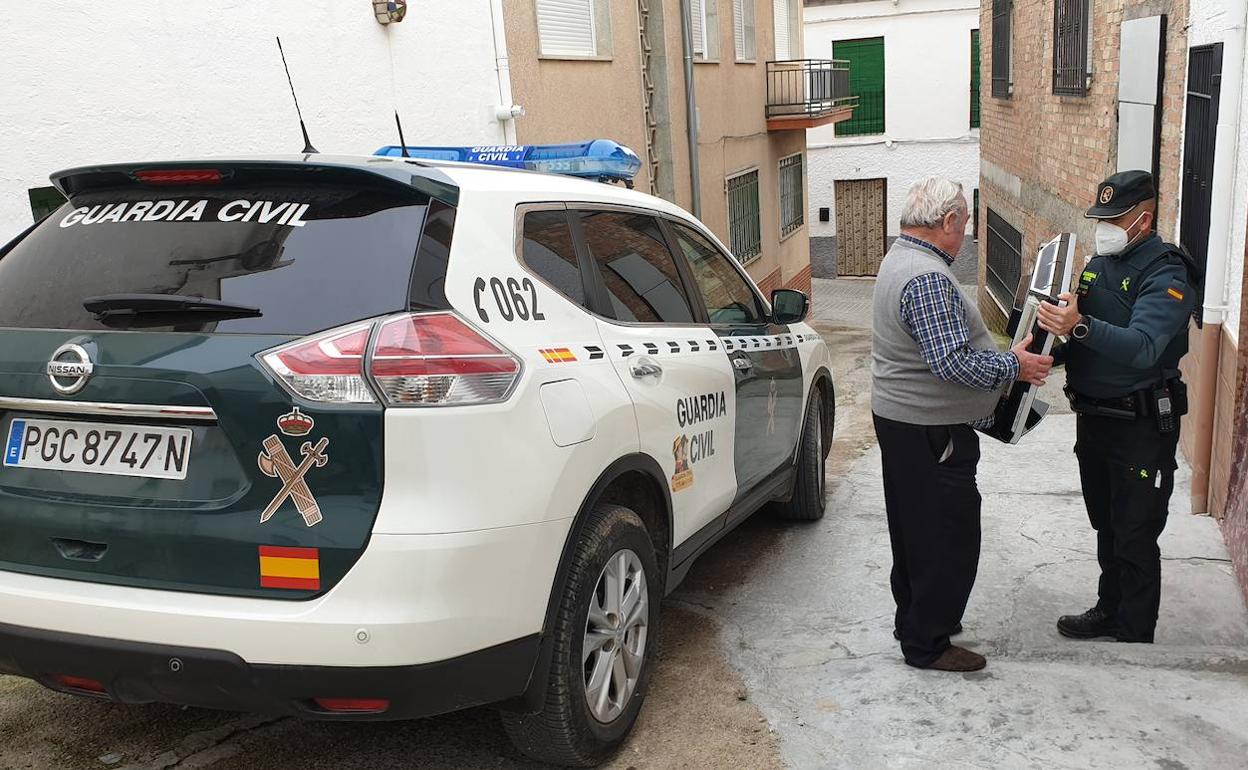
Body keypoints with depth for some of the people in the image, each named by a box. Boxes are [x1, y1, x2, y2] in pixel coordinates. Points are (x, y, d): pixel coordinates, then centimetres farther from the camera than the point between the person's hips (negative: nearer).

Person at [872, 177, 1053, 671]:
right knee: (949, 536, 0)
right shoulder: (927, 277, -24)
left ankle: (914, 619, 35)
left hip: (900, 419, 11)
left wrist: (1002, 357, 15)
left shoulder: (898, 259, 11)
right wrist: (1014, 366, -15)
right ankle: (927, 644, 11)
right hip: (929, 431, -11)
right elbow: (952, 362, -28)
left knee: (915, 529, 21)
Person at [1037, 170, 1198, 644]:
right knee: (1106, 527, 20)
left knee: (1136, 537, 2)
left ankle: (1135, 637, 15)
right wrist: (1055, 321, -5)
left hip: (1141, 426, -8)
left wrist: (1080, 325, -45)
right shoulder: (1098, 264, 8)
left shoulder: (1167, 274, -17)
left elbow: (1142, 347, -32)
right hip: (1093, 417, 8)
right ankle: (1110, 612, 36)